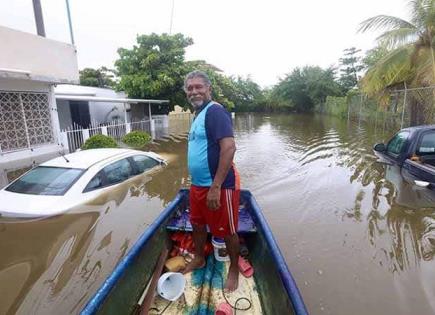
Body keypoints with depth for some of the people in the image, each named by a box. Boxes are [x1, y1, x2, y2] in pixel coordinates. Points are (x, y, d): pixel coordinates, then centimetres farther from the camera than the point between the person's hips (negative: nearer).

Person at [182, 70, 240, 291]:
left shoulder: (215, 111, -16)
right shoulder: (199, 114, 13)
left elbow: (229, 147, -26)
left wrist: (215, 187, -27)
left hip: (217, 186, -9)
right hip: (197, 185, 9)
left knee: (227, 231, 9)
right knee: (198, 224, 23)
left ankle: (234, 269, 32)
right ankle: (199, 259, 46)